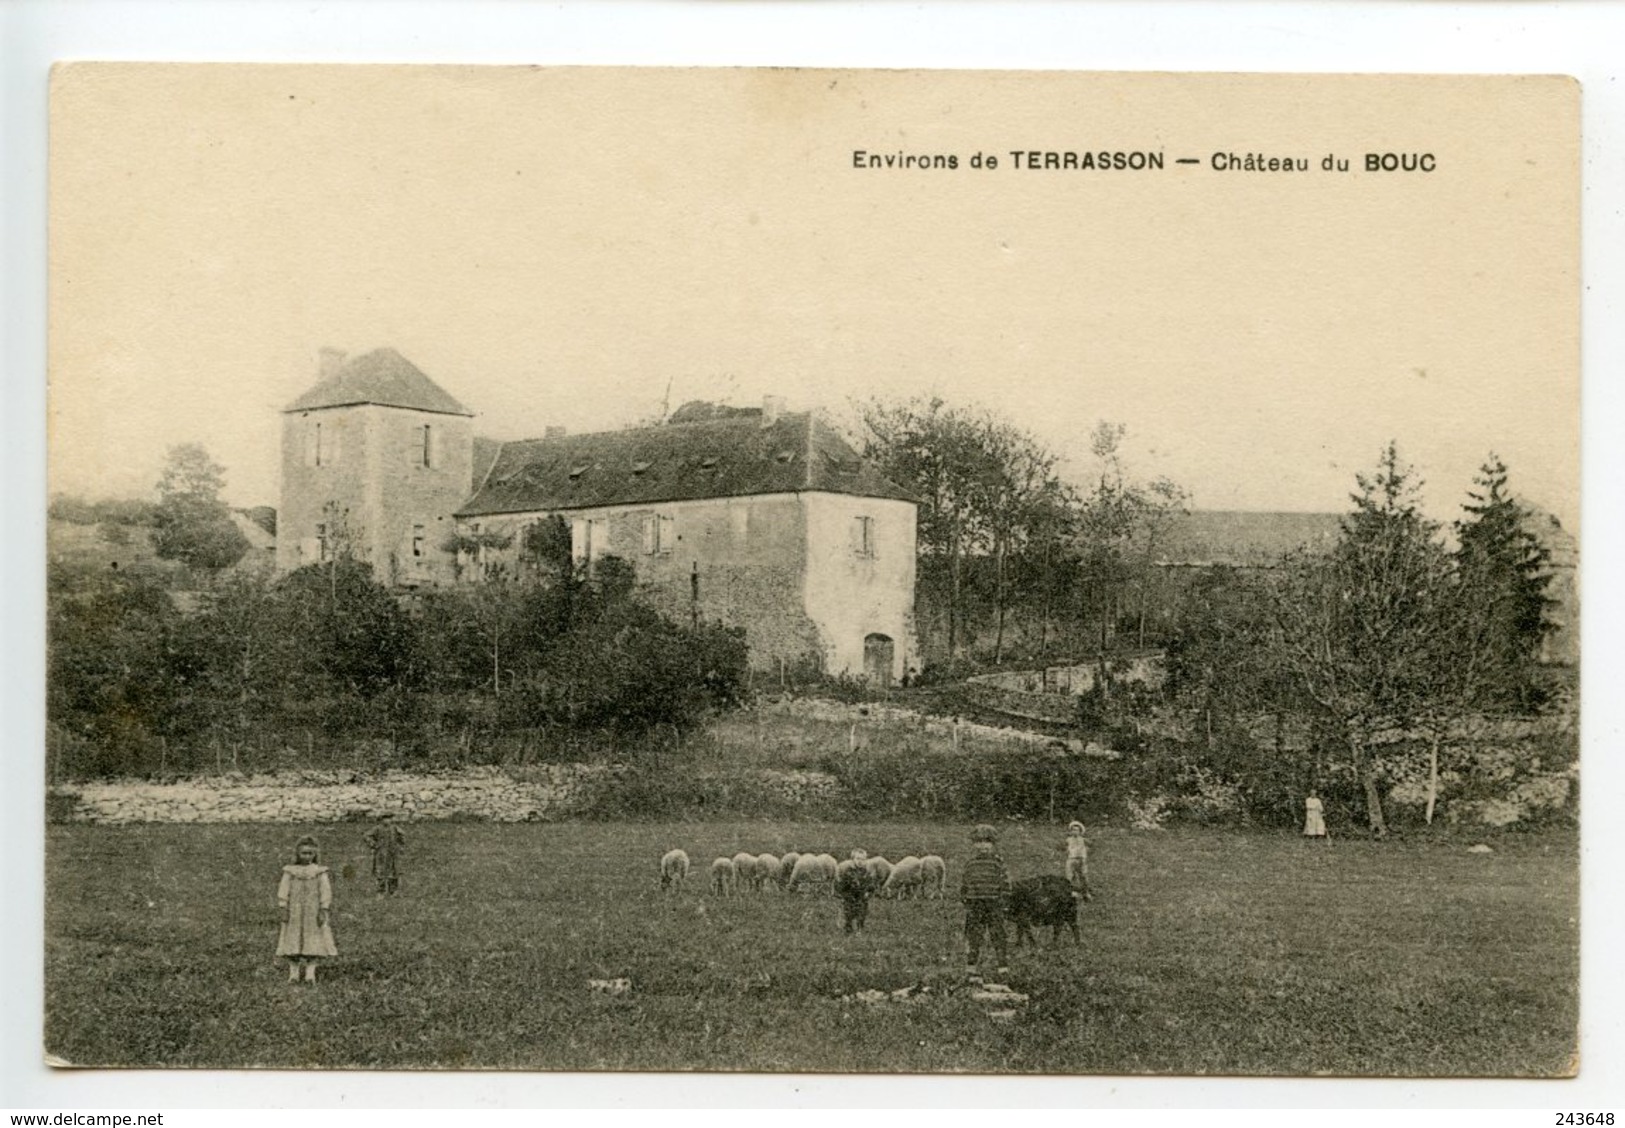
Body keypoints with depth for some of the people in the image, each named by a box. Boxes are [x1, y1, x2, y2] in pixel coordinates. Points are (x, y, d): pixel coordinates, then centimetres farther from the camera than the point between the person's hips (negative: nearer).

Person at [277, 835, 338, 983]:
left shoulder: (319, 872, 2)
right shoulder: (290, 872, 3)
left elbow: (325, 891, -1)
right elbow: (283, 890, 2)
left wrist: (323, 910, -8)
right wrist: (283, 908, -5)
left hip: (313, 913, -1)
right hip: (294, 911, 1)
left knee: (312, 943, -2)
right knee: (292, 942, 0)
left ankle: (310, 974, 3)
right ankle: (293, 973, 7)